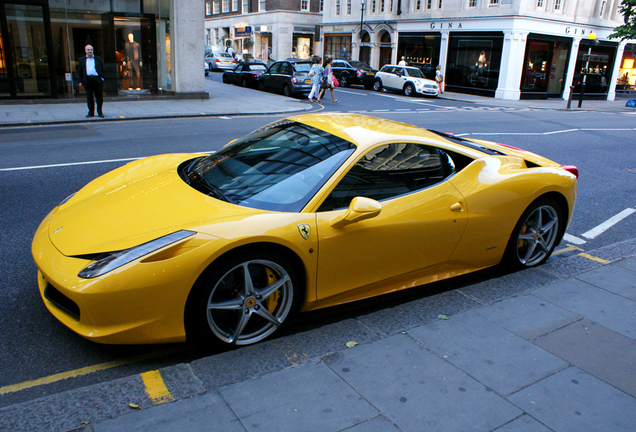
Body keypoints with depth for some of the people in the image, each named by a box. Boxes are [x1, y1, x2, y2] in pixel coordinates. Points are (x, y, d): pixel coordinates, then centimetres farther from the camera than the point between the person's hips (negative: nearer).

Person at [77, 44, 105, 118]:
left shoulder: (98, 59, 14)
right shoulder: (82, 60, 15)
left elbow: (103, 69, 12)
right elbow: (79, 71, 13)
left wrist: (102, 77, -2)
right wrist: (80, 81, 4)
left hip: (97, 79, -1)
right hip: (87, 80, 1)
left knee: (99, 96, 1)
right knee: (89, 97, 0)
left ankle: (100, 111, 11)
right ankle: (91, 112, 5)